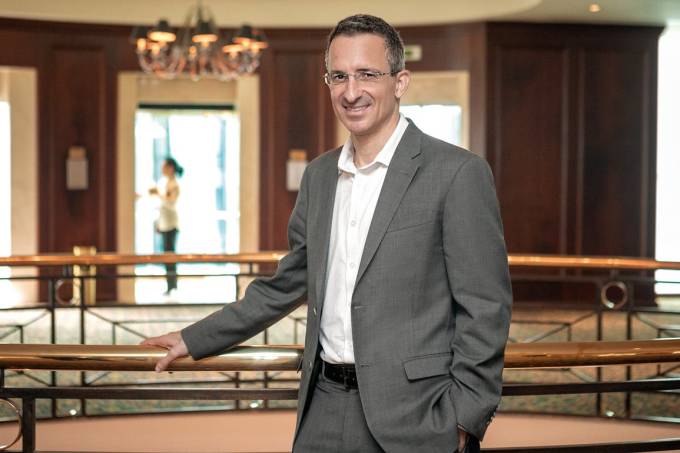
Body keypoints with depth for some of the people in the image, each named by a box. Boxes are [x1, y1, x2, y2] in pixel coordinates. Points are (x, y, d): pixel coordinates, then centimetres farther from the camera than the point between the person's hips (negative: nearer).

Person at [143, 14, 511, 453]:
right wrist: (196, 340, 21)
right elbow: (287, 283, 20)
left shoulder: (459, 173, -9)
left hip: (413, 416, -5)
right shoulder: (320, 175, 11)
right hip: (325, 407, 5)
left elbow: (484, 310, -9)